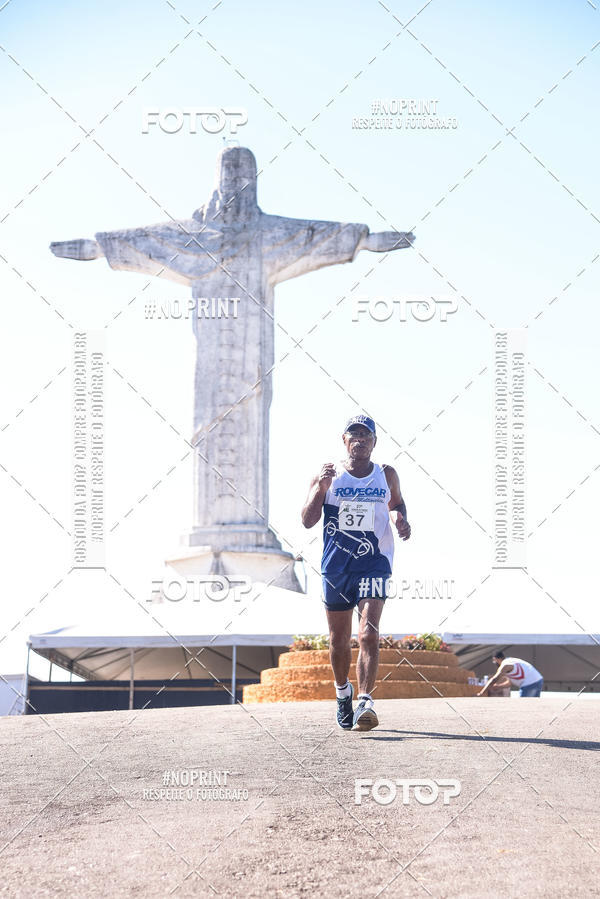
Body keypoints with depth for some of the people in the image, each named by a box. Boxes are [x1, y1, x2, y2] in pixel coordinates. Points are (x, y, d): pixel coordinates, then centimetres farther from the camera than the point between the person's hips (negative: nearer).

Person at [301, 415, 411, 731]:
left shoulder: (386, 475, 6)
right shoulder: (328, 475, 2)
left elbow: (396, 503, 24)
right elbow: (307, 521, -4)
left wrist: (400, 519, 1)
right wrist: (321, 487, -18)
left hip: (374, 565, -1)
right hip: (335, 565, 1)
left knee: (369, 634, -18)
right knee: (339, 639, 12)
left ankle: (365, 702, -24)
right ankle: (342, 691, 36)